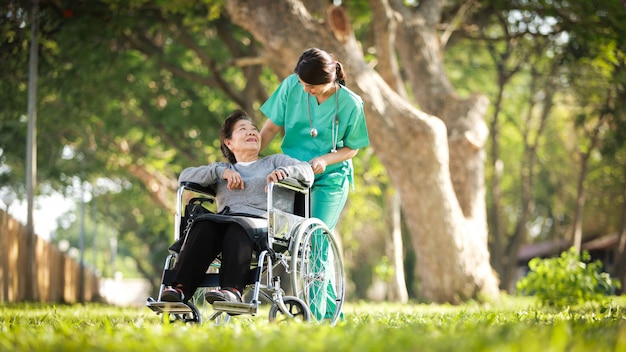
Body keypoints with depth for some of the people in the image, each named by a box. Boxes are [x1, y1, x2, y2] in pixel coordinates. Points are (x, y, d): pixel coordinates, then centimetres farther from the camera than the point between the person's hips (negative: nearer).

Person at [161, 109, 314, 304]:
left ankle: (232, 290, -58)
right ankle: (181, 287, -49)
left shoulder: (275, 161, 29)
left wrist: (283, 171, -12)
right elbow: (185, 176, 19)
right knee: (204, 225, -34)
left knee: (237, 227, -39)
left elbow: (308, 172, 10)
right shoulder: (223, 168, 35)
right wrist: (221, 171, 4)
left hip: (263, 224, -2)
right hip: (226, 220, 2)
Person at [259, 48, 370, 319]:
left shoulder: (351, 104, -12)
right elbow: (272, 127, -1)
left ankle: (315, 310, -10)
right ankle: (331, 306, 6)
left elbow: (351, 148, -1)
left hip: (330, 179, -3)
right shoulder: (291, 86, -7)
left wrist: (326, 159, -20)